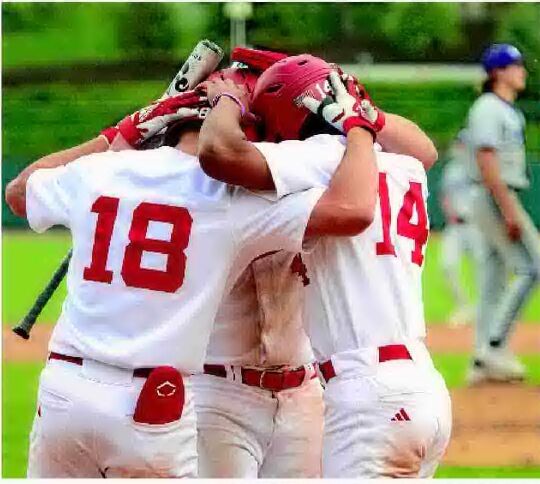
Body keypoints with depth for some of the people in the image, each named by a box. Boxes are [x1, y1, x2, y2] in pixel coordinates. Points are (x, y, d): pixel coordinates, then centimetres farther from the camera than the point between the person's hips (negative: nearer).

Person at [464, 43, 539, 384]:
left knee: (495, 279, 8)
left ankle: (484, 362, 8)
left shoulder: (509, 111, 18)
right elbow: (486, 163, -21)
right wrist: (509, 211, -25)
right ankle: (495, 346, -13)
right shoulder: (488, 109, -13)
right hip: (496, 199, -10)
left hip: (503, 200, 10)